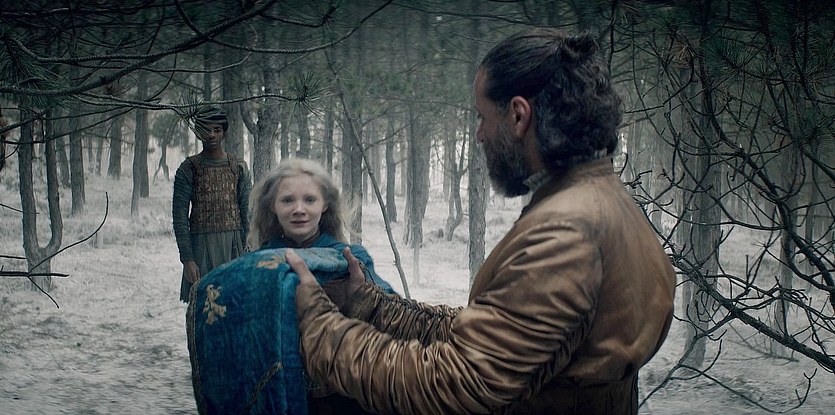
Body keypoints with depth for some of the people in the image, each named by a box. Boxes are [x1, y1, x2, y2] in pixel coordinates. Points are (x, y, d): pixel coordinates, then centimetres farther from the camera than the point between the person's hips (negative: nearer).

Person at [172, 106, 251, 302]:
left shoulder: (238, 167, 7)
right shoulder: (189, 168, 0)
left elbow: (247, 212, 9)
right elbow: (179, 217, -2)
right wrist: (187, 259, -10)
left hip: (234, 245, 2)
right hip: (201, 247, -2)